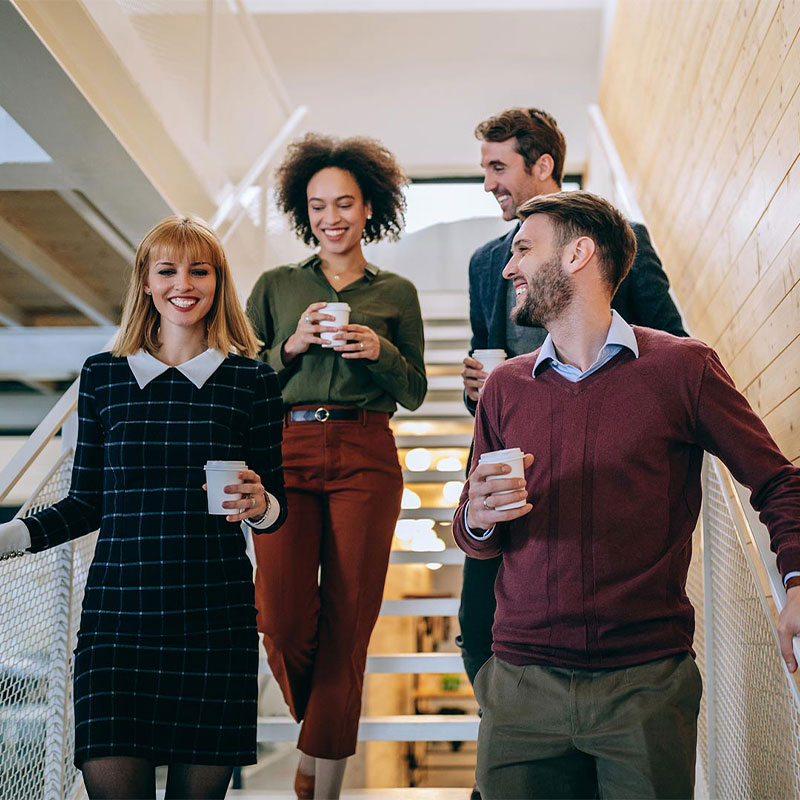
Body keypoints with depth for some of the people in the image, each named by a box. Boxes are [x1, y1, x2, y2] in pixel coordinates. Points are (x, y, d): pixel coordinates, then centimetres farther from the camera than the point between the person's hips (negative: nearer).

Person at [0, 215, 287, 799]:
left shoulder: (252, 382, 5)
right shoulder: (103, 375, 9)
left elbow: (276, 505, 10)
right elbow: (86, 504, 13)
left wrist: (259, 505, -13)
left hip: (216, 617, 0)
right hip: (118, 608, 1)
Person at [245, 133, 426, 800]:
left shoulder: (396, 293, 13)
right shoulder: (276, 286, 14)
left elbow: (414, 393, 13)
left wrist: (380, 351, -5)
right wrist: (291, 345, -6)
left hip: (365, 459, 0)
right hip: (287, 453, 0)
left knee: (347, 623, -3)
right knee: (284, 617, -12)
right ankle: (320, 725, 19)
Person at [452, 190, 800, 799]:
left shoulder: (682, 367, -2)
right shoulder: (505, 387, 9)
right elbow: (473, 540, 14)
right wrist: (480, 518, -10)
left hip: (647, 683, -3)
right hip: (523, 681, 3)